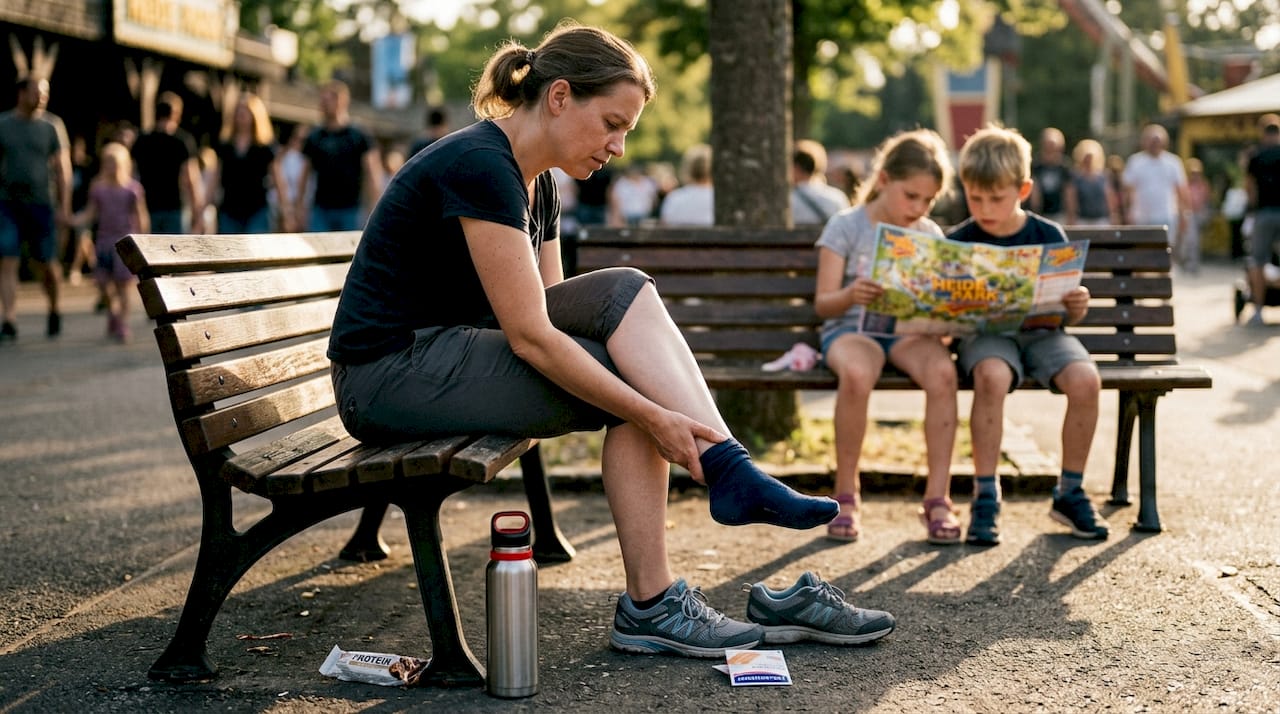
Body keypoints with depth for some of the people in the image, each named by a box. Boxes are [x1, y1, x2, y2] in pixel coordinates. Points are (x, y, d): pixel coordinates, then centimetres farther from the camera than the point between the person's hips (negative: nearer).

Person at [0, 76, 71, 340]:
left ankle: (54, 310, 30)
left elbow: (62, 168, 3)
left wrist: (64, 206, -3)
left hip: (41, 204, 0)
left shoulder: (51, 126, 3)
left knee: (47, 264, 5)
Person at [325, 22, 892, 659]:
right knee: (635, 391, -16)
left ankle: (732, 474, -15)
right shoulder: (479, 166, -19)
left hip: (450, 356, 9)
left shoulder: (534, 181, 11)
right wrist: (653, 416, -24)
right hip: (389, 374, -8)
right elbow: (531, 336, -24)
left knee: (625, 292, -10)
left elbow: (548, 315, 8)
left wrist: (658, 408, -6)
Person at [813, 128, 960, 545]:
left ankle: (937, 498, -26)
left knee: (942, 370, -33)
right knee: (857, 373, -40)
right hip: (852, 328, -3)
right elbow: (823, 303, -5)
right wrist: (850, 296, -29)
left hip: (910, 330, 3)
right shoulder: (845, 227, 1)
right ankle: (846, 494, -22)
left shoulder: (930, 235, 12)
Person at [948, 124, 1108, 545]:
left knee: (1085, 379, -28)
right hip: (983, 334, -2)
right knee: (992, 376, -37)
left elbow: (1067, 314, 7)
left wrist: (1077, 307, -16)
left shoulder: (1049, 237, 4)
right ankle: (985, 496, -24)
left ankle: (1070, 493, -8)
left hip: (1041, 332, 2)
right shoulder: (958, 242, 1)